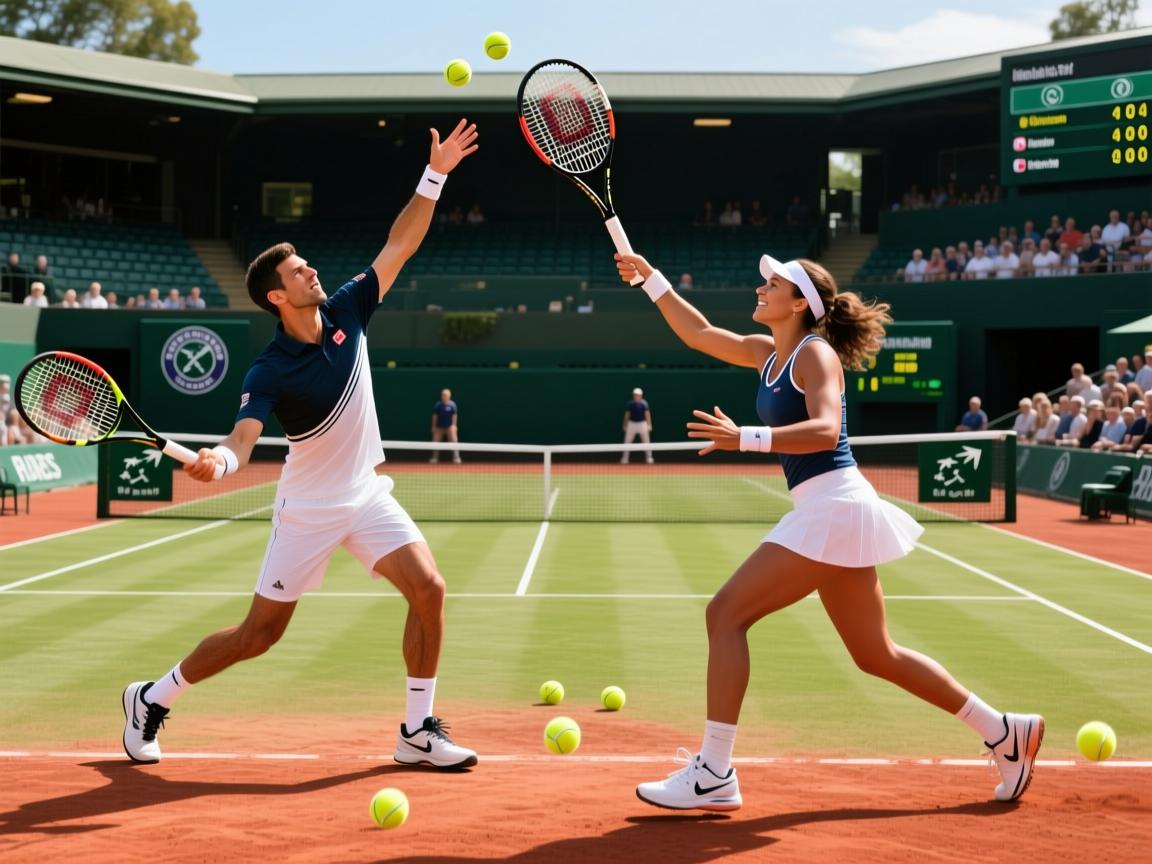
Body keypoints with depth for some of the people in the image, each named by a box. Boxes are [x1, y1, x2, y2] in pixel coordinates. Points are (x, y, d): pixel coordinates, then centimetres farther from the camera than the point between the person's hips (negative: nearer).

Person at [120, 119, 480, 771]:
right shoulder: (271, 373, -20)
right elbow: (245, 437, -32)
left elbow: (400, 245, -4)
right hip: (309, 509, -5)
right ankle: (153, 699, 23)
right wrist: (218, 460, -55)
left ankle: (418, 731, -2)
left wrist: (435, 175, -12)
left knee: (428, 589, -13)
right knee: (260, 633, 1)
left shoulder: (346, 313, -5)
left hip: (368, 496, 5)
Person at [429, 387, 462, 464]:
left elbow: (454, 416, -5)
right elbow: (435, 416, -1)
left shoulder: (452, 405, -8)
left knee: (454, 441, -12)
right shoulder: (438, 405, -7)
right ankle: (434, 458, 14)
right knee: (436, 442, 1)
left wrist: (454, 425, -10)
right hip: (439, 426, 1)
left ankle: (456, 458, -11)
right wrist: (434, 426, 0)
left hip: (449, 426, -1)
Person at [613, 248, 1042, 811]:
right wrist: (650, 277, 20)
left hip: (832, 507, -10)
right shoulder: (768, 353, 16)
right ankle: (1004, 732, 23)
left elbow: (825, 429, -25)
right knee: (876, 655, 14)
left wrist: (745, 438, -34)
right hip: (824, 512, 10)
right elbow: (699, 334, 26)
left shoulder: (815, 353, -9)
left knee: (726, 613, -12)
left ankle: (713, 778, -12)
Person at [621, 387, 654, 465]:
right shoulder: (630, 403, -2)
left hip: (642, 423, -1)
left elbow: (647, 414, -4)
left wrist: (649, 425, -10)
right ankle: (624, 459, 9)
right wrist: (625, 425, 8)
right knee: (627, 442, 1)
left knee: (646, 441, 1)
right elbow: (627, 414, 6)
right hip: (632, 423, 1)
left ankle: (649, 458, 10)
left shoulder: (644, 403, -5)